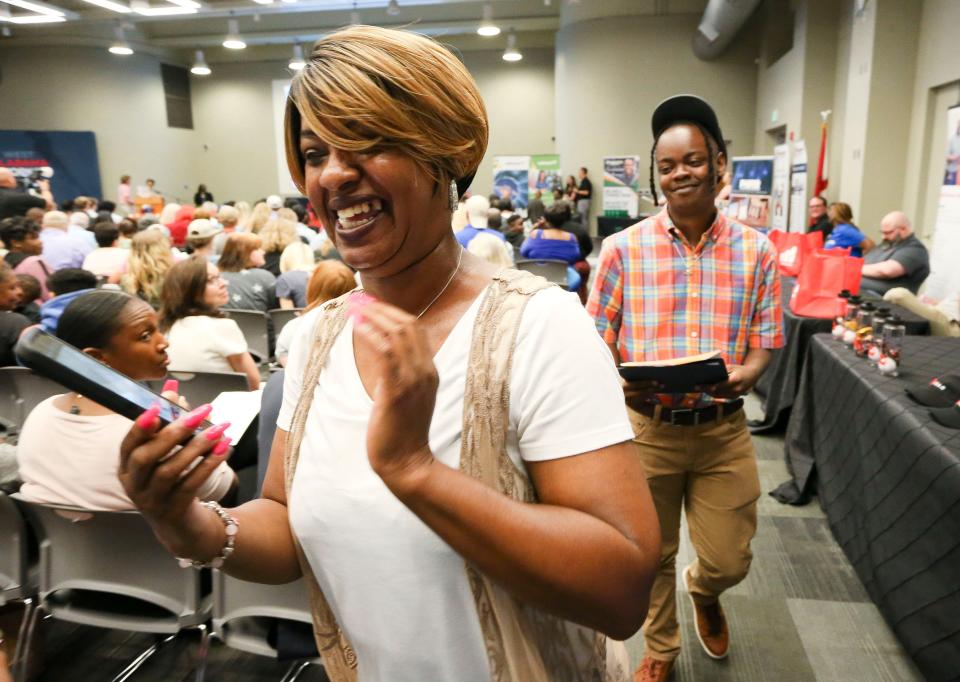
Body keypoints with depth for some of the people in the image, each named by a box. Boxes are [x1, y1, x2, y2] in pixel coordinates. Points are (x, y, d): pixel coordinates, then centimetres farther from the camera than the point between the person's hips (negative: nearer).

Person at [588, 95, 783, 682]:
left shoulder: (756, 251, -1)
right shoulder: (624, 248, -6)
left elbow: (765, 343, 1)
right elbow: (597, 339, -3)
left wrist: (744, 376, -20)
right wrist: (622, 381, -22)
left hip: (724, 429, 1)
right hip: (646, 427, -1)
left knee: (729, 561, 12)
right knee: (653, 556, 15)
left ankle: (704, 591, 51)